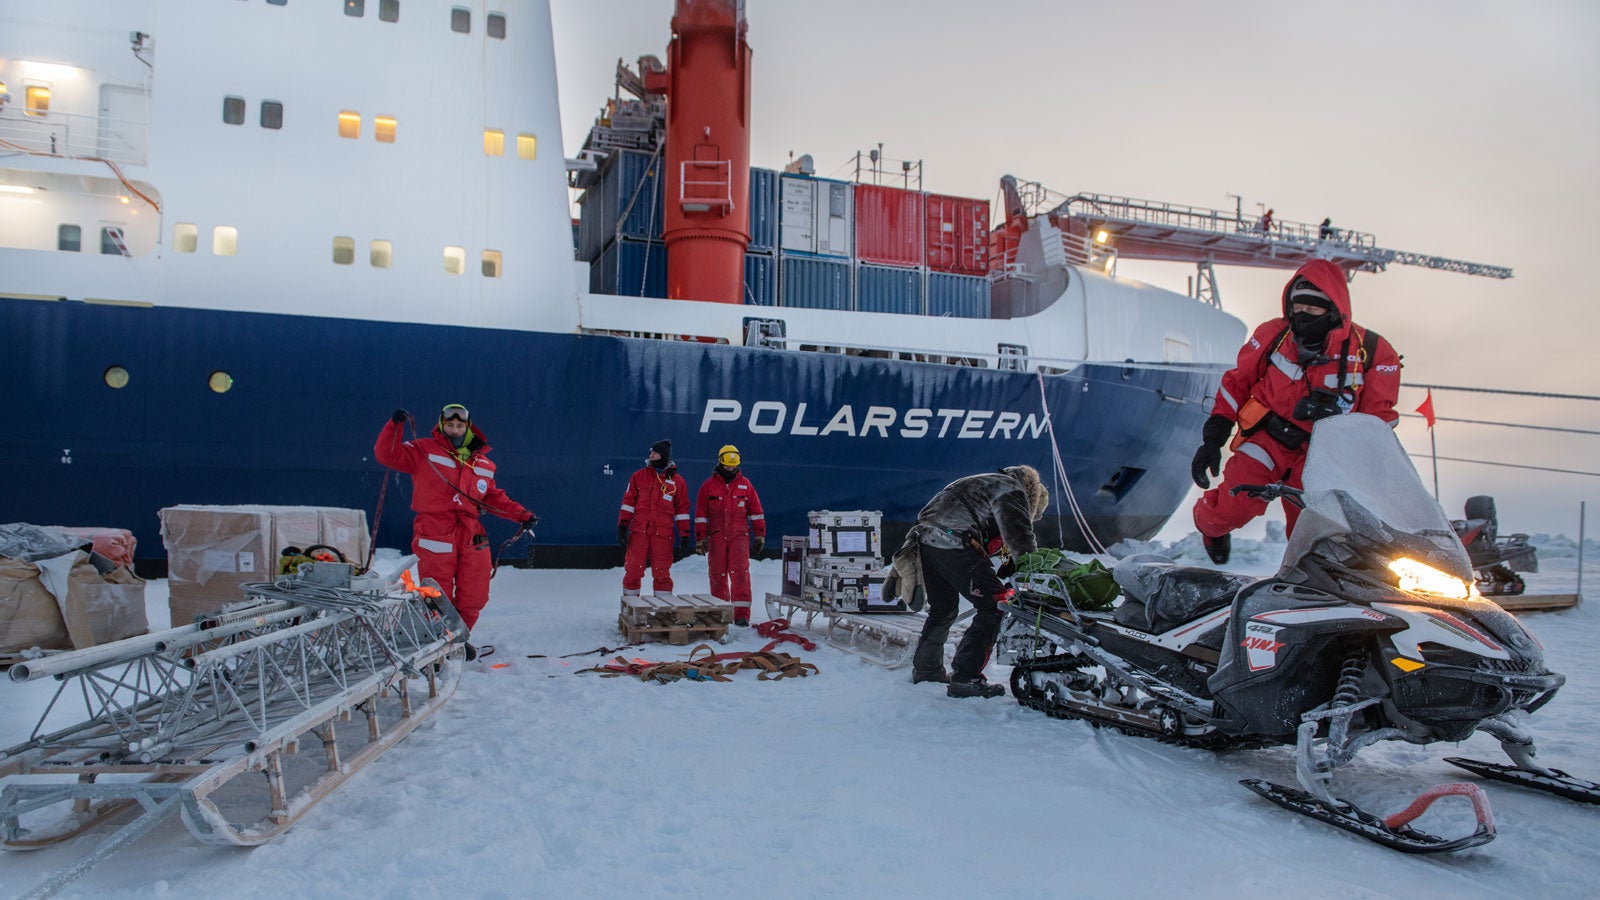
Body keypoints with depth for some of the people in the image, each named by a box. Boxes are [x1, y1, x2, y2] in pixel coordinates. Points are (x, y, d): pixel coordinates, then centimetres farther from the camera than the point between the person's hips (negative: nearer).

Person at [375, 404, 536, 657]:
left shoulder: (483, 465, 16)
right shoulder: (424, 451, 4)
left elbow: (495, 498, 21)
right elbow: (388, 454, -3)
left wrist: (522, 515, 12)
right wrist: (395, 426, -15)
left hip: (472, 537, 5)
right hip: (435, 536, -4)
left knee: (474, 597, 10)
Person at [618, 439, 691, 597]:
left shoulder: (677, 481, 8)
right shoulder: (639, 476, 9)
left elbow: (682, 510, 9)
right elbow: (628, 502, 9)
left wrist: (685, 537, 6)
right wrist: (622, 527, 0)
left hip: (663, 535, -1)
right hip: (638, 532, 1)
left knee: (662, 573, 2)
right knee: (633, 571, 0)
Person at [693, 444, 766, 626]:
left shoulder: (745, 485, 8)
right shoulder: (708, 486, 6)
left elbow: (756, 512, 11)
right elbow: (701, 515, 7)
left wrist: (759, 536, 8)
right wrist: (700, 539, 3)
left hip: (739, 536, -1)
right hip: (716, 536, 1)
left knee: (740, 573, -11)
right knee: (718, 575, 3)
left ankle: (742, 614, -12)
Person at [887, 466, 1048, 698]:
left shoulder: (988, 484, 34)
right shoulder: (1012, 490, 6)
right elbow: (1021, 538, -6)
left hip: (925, 537, 10)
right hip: (953, 544, -10)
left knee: (943, 608, 25)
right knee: (993, 606, -6)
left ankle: (925, 668, 36)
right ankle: (965, 678, -8)